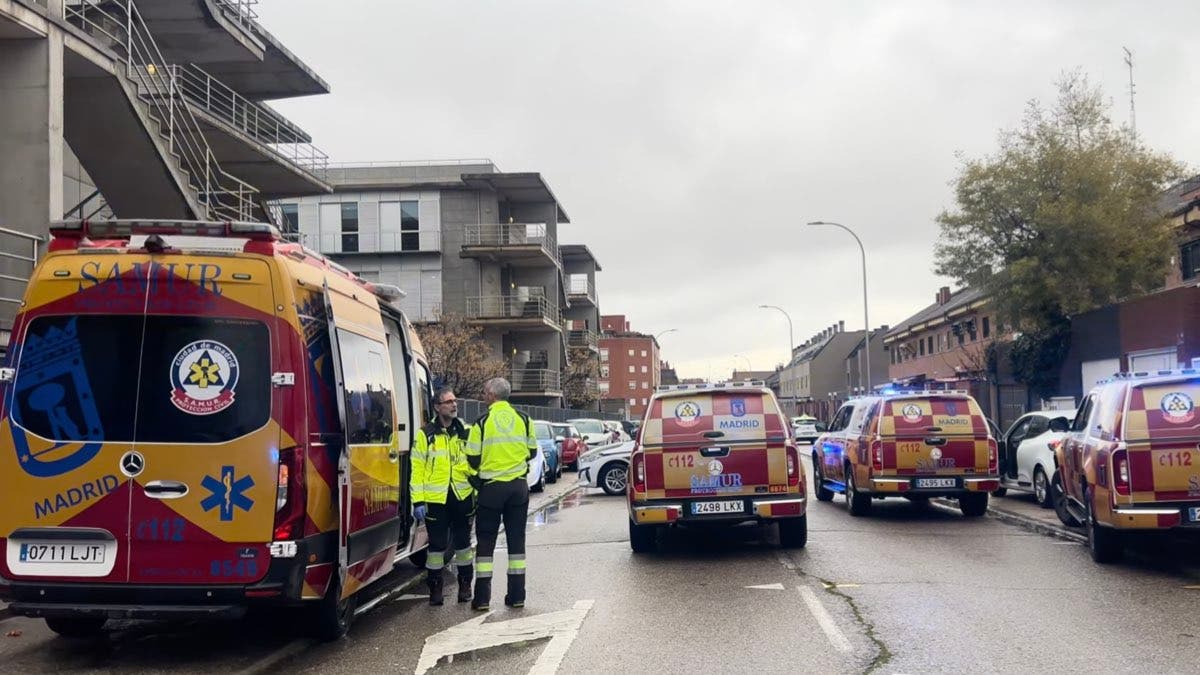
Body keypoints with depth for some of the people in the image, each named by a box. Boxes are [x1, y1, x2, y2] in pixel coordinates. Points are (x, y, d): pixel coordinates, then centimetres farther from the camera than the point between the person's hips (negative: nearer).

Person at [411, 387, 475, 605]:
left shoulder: (466, 432, 8)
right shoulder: (425, 434, -1)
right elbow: (417, 468, -2)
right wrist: (418, 500, -8)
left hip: (463, 497, 2)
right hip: (436, 499, -2)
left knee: (463, 543, 10)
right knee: (436, 545, 3)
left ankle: (465, 583, 23)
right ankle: (435, 587, 15)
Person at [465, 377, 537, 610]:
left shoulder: (482, 422, -9)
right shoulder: (524, 420, 1)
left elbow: (473, 459, -6)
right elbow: (532, 452, 11)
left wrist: (477, 481, 13)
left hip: (491, 487, -3)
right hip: (519, 486, 3)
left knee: (486, 540, 6)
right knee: (516, 539, 11)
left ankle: (482, 597, 4)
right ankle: (517, 595, 12)